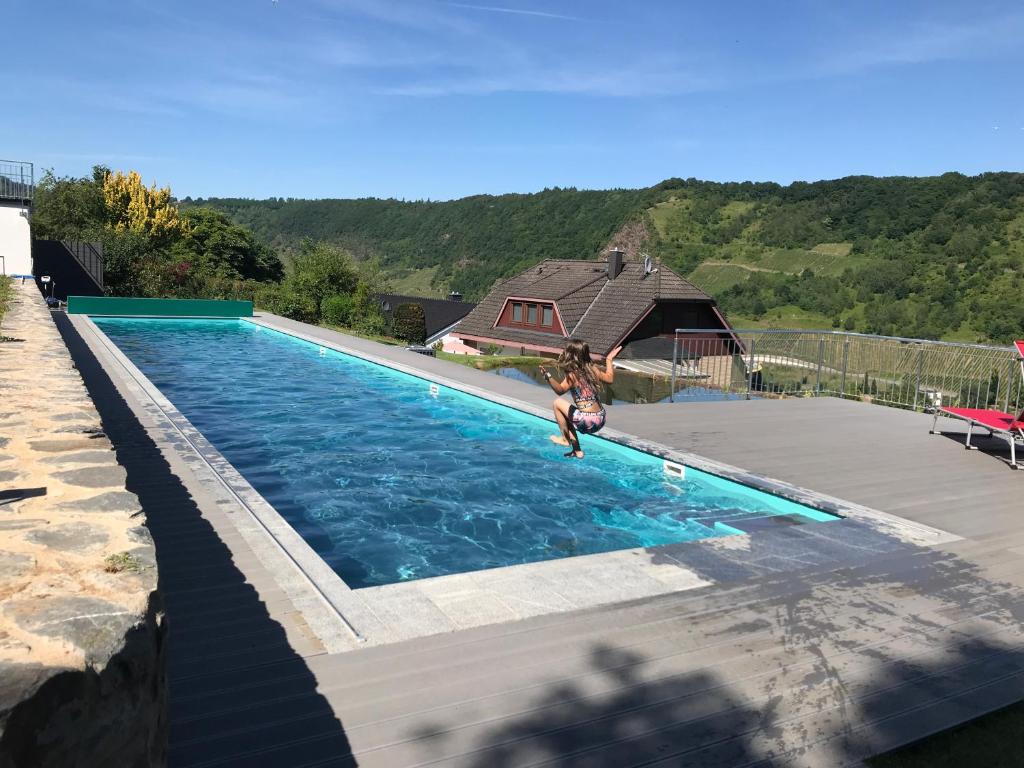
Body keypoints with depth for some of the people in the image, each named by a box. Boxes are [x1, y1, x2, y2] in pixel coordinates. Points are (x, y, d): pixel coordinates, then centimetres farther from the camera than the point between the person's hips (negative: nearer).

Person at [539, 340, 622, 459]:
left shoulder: (572, 375, -13)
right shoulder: (592, 368, 7)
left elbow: (560, 390, -25)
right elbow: (609, 378, 21)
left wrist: (548, 376, -32)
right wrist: (609, 360, 32)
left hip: (587, 422, -8)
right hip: (600, 419, 8)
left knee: (557, 403, 8)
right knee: (567, 416, 30)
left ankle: (565, 439, 16)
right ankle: (577, 451, 30)